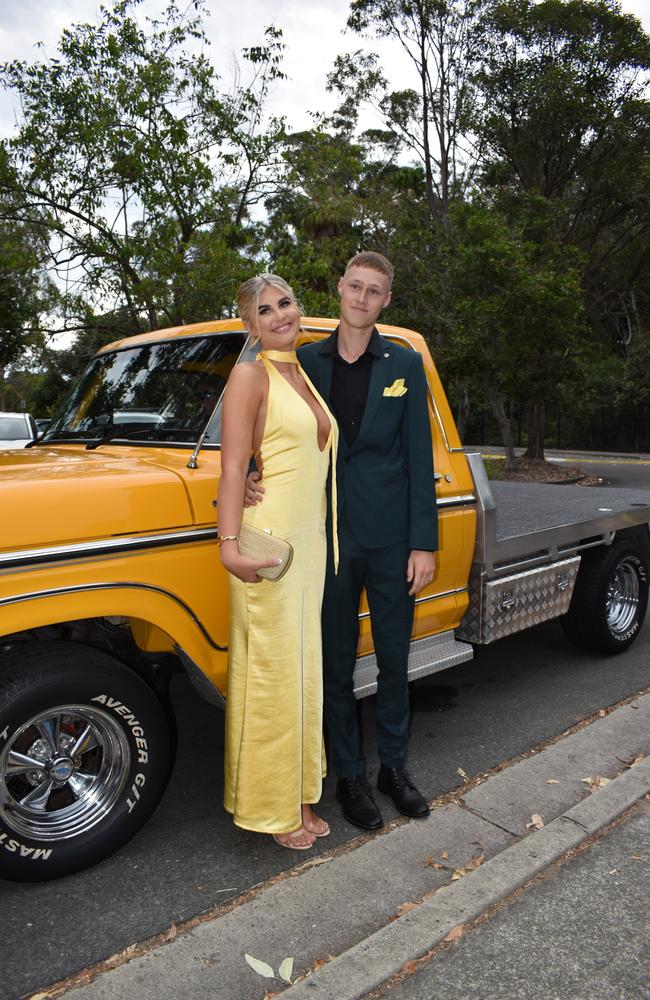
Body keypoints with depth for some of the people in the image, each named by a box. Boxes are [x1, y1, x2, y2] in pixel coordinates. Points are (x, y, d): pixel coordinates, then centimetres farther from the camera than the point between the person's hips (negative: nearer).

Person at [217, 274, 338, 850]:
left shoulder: (306, 375, 17)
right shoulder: (251, 375, -6)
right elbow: (233, 466, -13)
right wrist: (230, 544, -23)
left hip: (313, 538, 8)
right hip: (269, 538, -7)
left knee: (304, 670, 13)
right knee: (270, 672, 2)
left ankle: (302, 796, 28)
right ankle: (272, 807, 18)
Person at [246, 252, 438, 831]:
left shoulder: (405, 364, 2)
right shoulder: (306, 361, 4)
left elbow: (419, 457, 0)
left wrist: (424, 543, -5)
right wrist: (253, 476, -15)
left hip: (391, 537, 0)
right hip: (329, 536, 0)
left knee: (394, 659, 13)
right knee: (337, 664, 10)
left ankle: (394, 766, 33)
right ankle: (350, 775, 28)